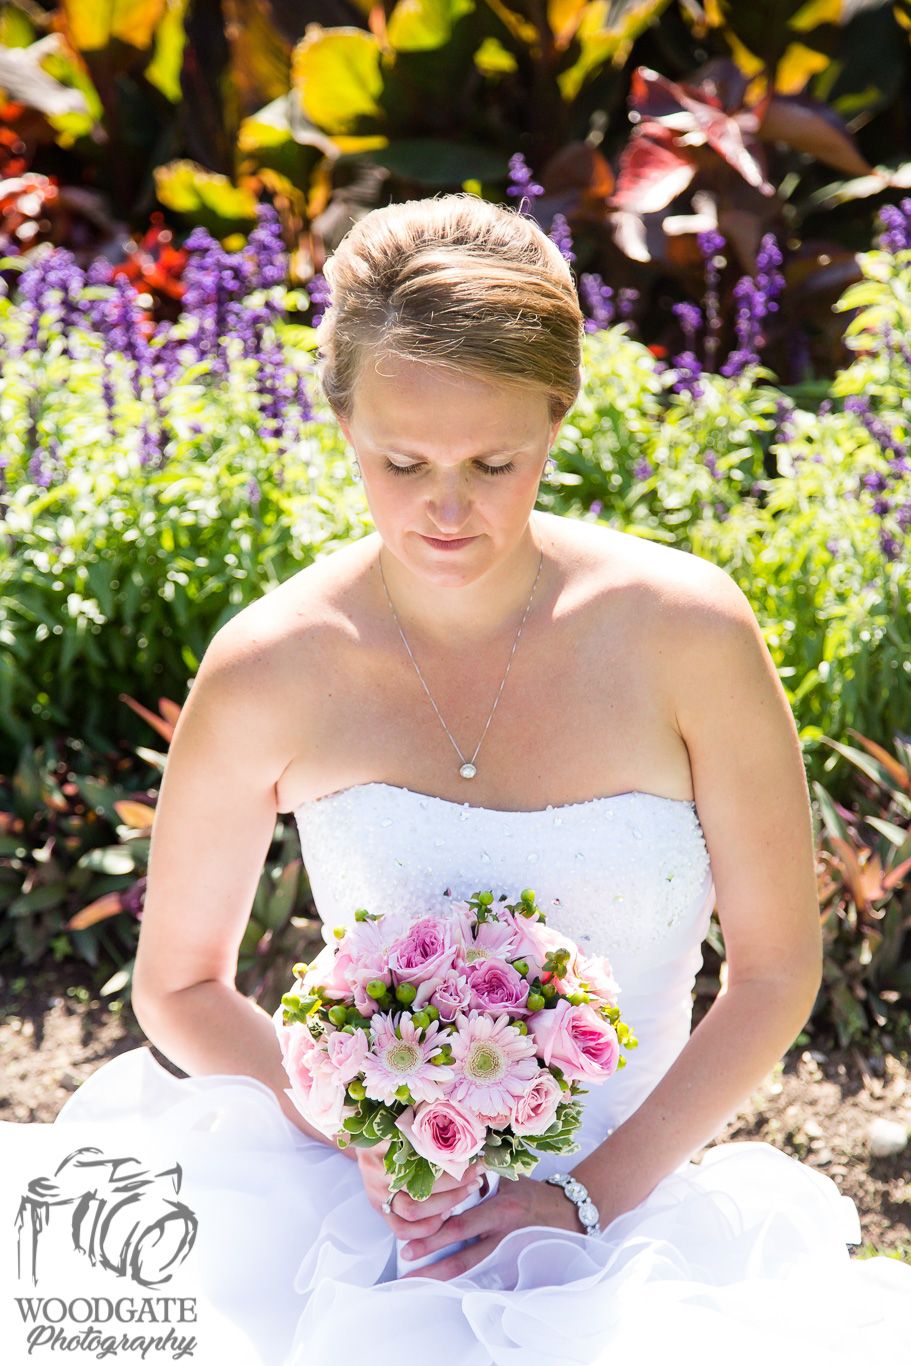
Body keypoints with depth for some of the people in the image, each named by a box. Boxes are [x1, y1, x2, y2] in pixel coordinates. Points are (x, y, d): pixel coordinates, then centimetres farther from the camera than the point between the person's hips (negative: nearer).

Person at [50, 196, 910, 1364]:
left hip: (635, 1197, 0)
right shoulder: (269, 675, -8)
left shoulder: (684, 632, -9)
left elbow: (775, 971, -1)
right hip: (358, 1216, 1)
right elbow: (178, 984, 5)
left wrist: (587, 1196, -8)